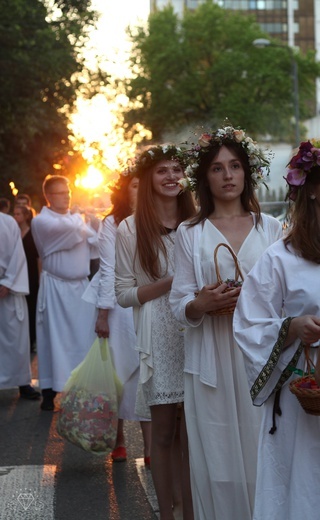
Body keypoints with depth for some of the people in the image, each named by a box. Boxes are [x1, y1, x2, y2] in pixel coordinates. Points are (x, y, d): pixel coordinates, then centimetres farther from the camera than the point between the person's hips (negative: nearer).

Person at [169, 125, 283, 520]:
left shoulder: (271, 228, 10)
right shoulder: (190, 233, 6)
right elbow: (179, 307, 4)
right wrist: (202, 304, -16)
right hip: (211, 359, -1)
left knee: (261, 454, 1)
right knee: (216, 458, 1)